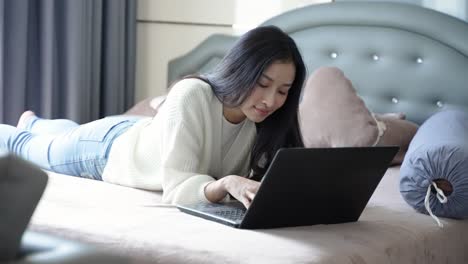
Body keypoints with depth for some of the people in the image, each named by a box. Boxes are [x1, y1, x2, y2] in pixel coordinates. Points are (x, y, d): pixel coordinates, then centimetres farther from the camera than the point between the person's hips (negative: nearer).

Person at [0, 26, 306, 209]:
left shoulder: (267, 119, -30)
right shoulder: (191, 96, -45)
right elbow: (177, 189, -48)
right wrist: (227, 183, -66)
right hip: (109, 147, -5)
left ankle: (32, 122, 70)